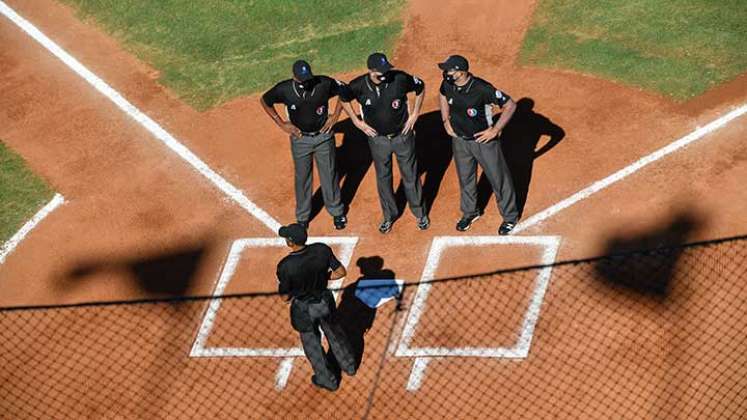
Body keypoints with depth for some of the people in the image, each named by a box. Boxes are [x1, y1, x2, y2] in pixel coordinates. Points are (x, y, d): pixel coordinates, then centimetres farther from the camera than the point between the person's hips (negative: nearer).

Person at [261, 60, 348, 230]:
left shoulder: (324, 83, -20)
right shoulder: (284, 90, -19)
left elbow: (344, 90, -1)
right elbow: (264, 101, -1)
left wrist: (335, 115, -5)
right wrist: (281, 124, -3)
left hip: (323, 136, 0)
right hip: (300, 139, 0)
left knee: (329, 175, 12)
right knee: (302, 178, 13)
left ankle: (336, 211, 32)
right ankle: (302, 217, 30)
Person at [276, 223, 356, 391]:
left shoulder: (285, 266, -30)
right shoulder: (322, 250, -20)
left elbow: (285, 296, -17)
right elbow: (341, 272, -10)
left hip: (304, 309, -3)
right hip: (325, 300, 3)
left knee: (312, 344, 24)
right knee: (334, 332, 31)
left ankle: (328, 380, 43)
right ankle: (348, 365, 54)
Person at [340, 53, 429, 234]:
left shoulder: (400, 79, -21)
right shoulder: (358, 86, -19)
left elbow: (420, 87, -3)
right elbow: (343, 99, 3)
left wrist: (414, 115, -4)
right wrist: (357, 121, -1)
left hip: (403, 136, -1)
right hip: (377, 139, 1)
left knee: (410, 176, 12)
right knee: (383, 178, 16)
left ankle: (420, 213, 32)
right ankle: (389, 215, 36)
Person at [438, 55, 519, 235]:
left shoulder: (482, 89, -30)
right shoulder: (447, 84, -14)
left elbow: (510, 105, -22)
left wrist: (495, 130, -21)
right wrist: (446, 121, 5)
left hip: (484, 140, -5)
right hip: (459, 140, 5)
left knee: (499, 179, 10)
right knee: (465, 178, 22)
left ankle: (510, 216, 32)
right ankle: (470, 212, 46)